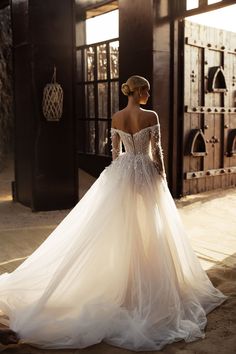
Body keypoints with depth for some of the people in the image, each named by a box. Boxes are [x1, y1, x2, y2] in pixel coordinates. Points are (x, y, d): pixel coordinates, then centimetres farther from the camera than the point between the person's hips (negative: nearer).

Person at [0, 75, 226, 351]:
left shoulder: (116, 118, 2)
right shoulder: (151, 116, -12)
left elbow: (115, 151, 7)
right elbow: (156, 151, -10)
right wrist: (162, 176, 0)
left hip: (122, 172, 4)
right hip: (146, 172, -4)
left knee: (123, 228, 12)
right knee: (148, 228, 8)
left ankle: (125, 277, 21)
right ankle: (146, 282, 17)